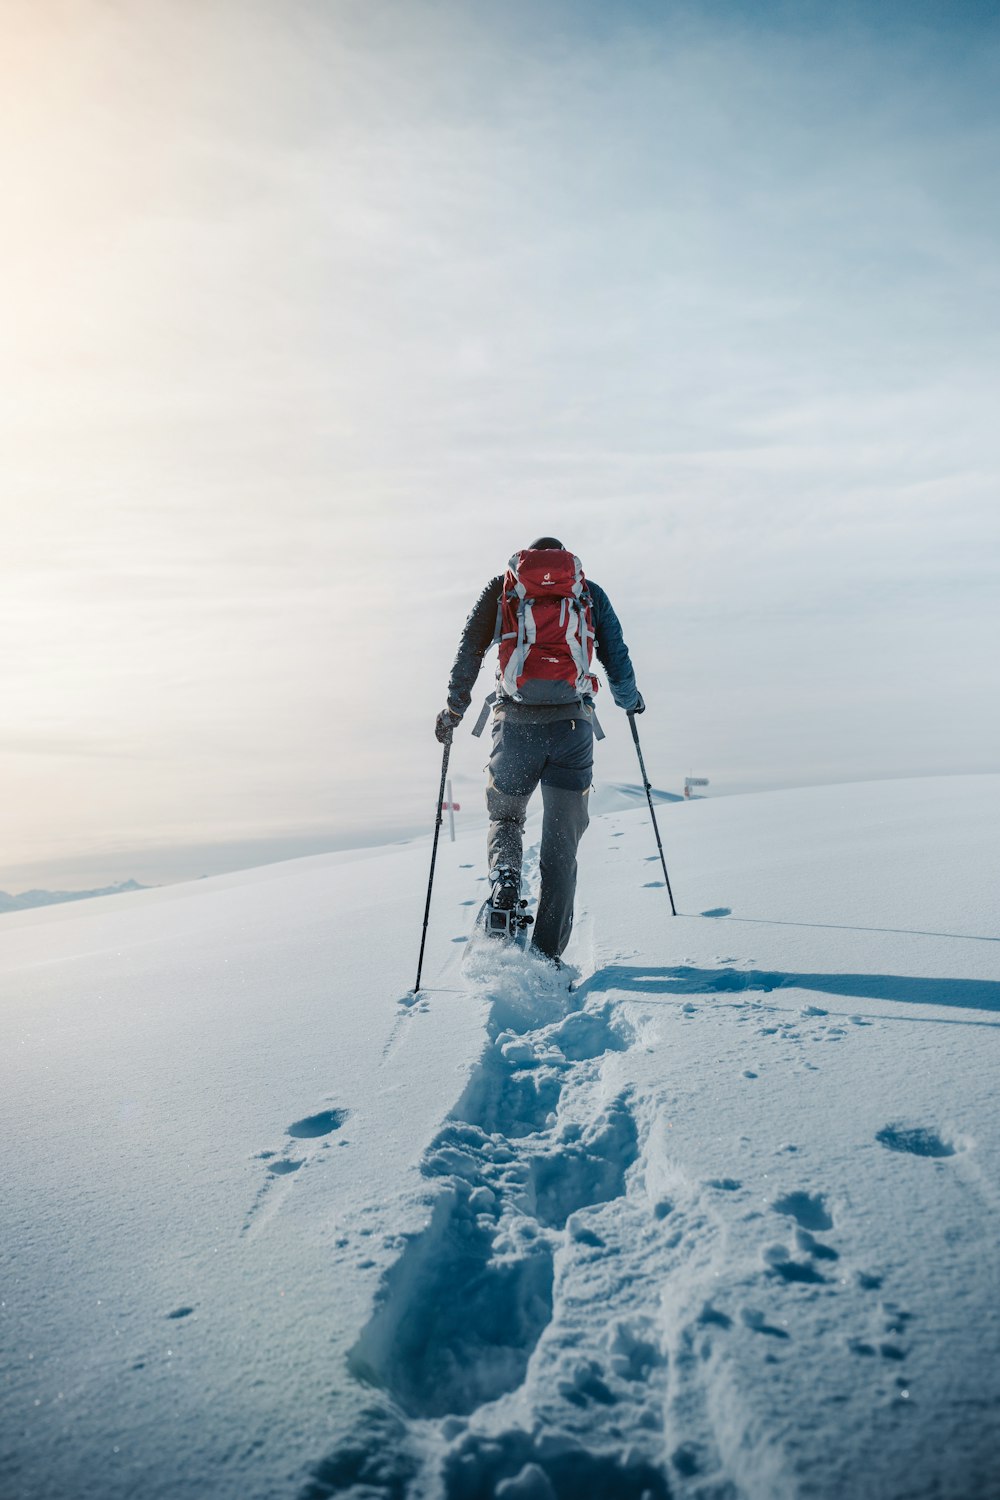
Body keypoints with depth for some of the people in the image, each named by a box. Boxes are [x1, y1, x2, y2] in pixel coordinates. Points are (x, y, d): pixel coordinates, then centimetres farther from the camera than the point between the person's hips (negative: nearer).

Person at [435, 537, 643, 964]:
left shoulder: (501, 587, 15)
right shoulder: (589, 592, 16)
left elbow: (469, 651, 5)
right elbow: (617, 657, 16)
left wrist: (454, 708, 10)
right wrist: (629, 699, 34)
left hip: (516, 721, 0)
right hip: (573, 722, 0)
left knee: (505, 816, 22)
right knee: (561, 845, 6)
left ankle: (504, 885, -8)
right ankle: (547, 953, 3)